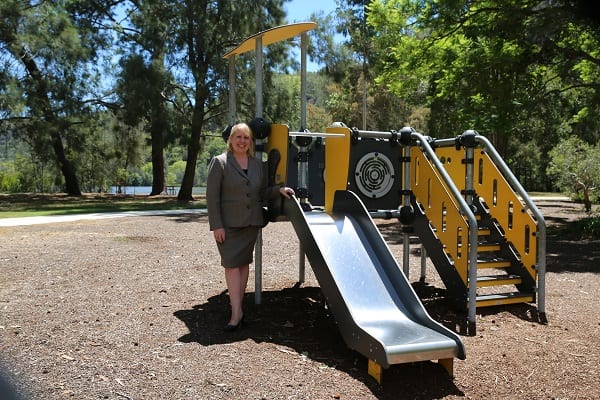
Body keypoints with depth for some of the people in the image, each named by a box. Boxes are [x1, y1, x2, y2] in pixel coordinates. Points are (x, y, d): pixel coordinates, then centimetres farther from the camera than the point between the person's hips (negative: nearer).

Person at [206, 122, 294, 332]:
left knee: (244, 263, 10)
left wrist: (279, 190, -1)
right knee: (232, 264, -7)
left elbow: (262, 193, 18)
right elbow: (212, 197, -8)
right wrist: (216, 225, -13)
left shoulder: (258, 164, 11)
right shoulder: (219, 162, -4)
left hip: (251, 223, 5)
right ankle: (236, 313, -4)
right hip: (229, 224, -5)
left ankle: (238, 306, 21)